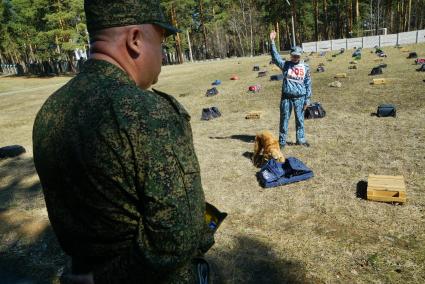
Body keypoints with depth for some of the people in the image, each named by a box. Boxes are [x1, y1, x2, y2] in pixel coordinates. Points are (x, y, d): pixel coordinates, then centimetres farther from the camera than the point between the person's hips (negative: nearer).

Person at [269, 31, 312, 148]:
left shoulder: (305, 67, 4)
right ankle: (282, 141, 14)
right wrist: (272, 41, -19)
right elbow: (275, 56, -10)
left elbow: (308, 84, 4)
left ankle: (301, 139, 24)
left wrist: (307, 99, 1)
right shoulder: (285, 65, 2)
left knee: (300, 120, 10)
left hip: (300, 98, 1)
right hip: (286, 97, -1)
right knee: (284, 119, 5)